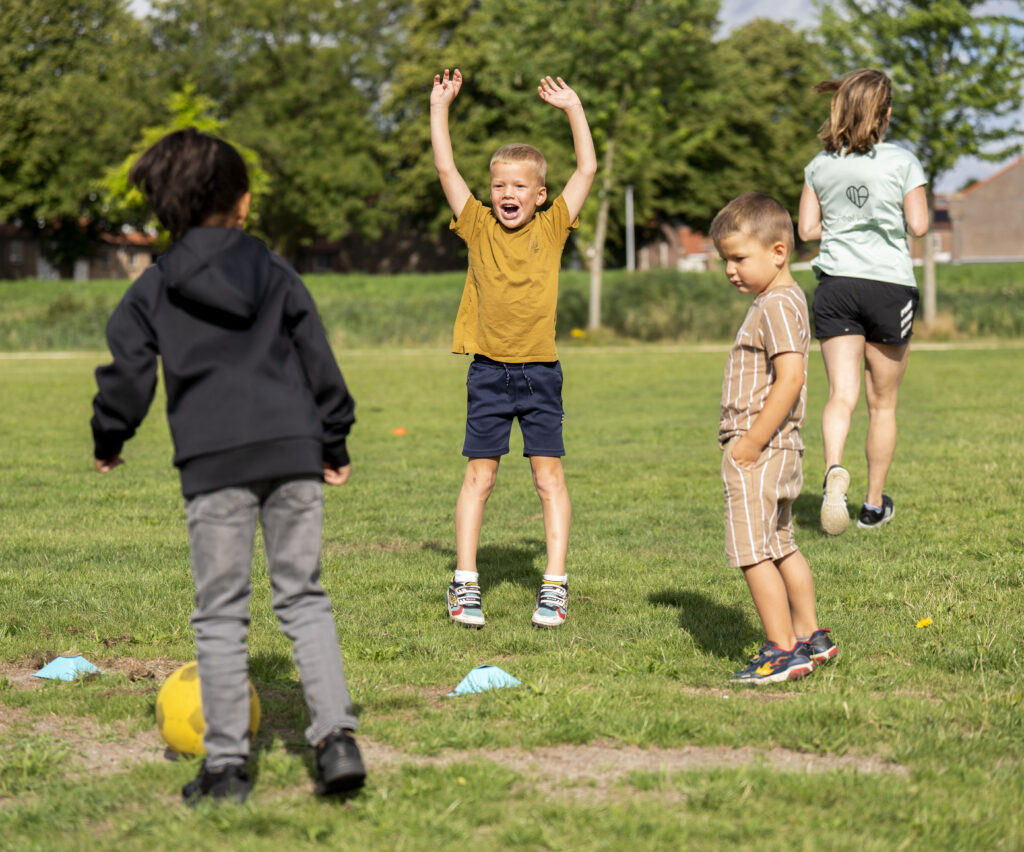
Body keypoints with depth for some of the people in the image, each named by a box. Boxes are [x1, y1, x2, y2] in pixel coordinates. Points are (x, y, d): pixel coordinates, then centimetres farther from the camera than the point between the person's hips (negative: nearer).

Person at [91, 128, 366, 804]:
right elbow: (318, 360, 10)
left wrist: (108, 442, 23)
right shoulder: (275, 272, 9)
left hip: (213, 463, -1)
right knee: (303, 597, 9)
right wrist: (334, 444, 19)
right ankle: (337, 736, -4)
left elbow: (128, 373, 6)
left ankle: (227, 763, 4)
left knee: (221, 613, 4)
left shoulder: (153, 290, 6)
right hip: (293, 450, 2)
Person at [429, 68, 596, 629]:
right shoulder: (479, 227, 1)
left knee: (549, 477, 1)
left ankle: (554, 586, 5)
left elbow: (587, 169, 0)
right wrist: (439, 108, -4)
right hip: (489, 371, 0)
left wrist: (573, 108, 0)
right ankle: (465, 585, 9)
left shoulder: (552, 228, 1)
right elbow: (446, 168, -2)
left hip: (539, 371, 0)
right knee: (478, 477, 4)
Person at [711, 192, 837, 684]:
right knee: (780, 546, 19)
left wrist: (752, 442, -24)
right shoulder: (783, 300, 15)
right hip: (776, 451, 11)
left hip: (758, 453, -11)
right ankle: (810, 637, 27)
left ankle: (782, 652, -7)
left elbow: (790, 378, -26)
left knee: (750, 550, -8)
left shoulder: (776, 305, -17)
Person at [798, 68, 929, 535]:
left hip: (836, 284, 2)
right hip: (890, 285, -2)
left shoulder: (820, 165, 3)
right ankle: (874, 504, 20)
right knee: (883, 403, 12)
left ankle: (833, 468, -34)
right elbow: (918, 225, -4)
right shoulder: (902, 161, -6)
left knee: (841, 395, -4)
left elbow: (807, 229, 6)